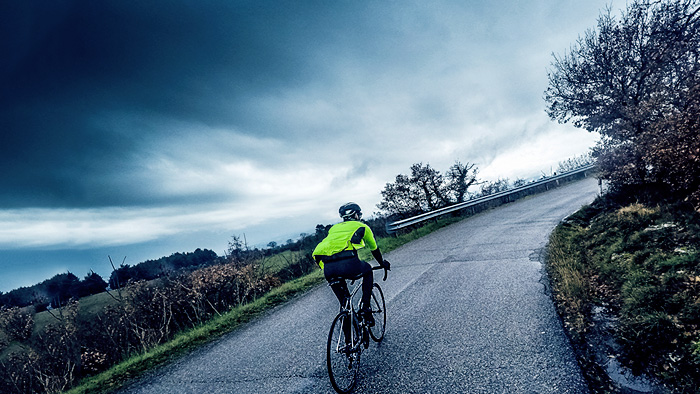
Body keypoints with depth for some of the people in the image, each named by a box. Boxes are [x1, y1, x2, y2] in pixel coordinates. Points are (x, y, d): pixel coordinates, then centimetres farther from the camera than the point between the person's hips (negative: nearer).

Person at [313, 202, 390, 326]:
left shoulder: (334, 228, 33)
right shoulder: (362, 226, 24)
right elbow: (374, 249, 36)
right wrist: (383, 263, 54)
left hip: (327, 269, 4)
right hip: (347, 263, -4)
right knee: (367, 270, 28)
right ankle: (365, 309, 20)